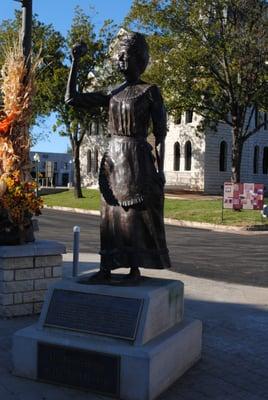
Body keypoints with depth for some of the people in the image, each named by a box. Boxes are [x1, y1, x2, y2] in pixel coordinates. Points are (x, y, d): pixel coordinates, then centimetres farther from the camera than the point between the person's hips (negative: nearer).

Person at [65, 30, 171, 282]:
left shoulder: (150, 91, 0)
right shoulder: (111, 95, 14)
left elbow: (160, 133, -4)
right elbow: (71, 99, 12)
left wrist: (159, 169, -11)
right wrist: (75, 62, 10)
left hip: (137, 159, -5)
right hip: (112, 159, 5)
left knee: (136, 213, -3)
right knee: (111, 213, 5)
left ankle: (135, 268, 6)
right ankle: (106, 268, 10)